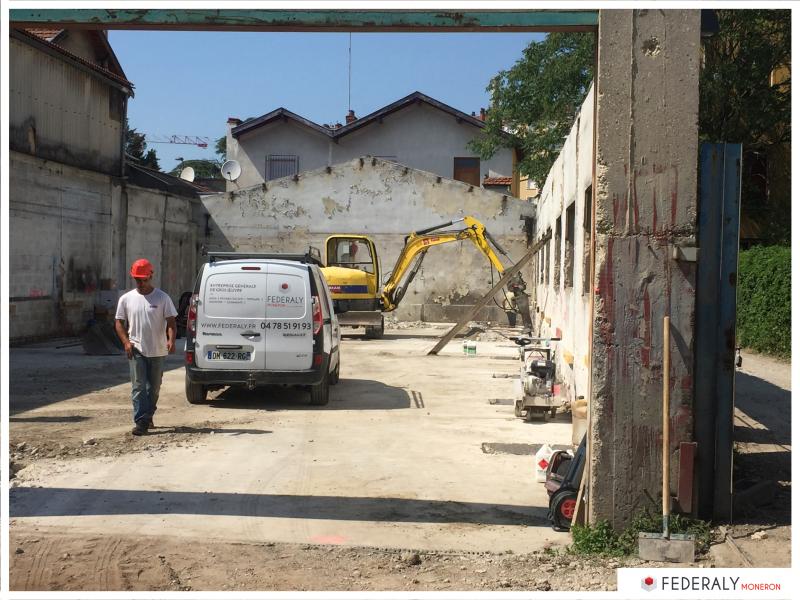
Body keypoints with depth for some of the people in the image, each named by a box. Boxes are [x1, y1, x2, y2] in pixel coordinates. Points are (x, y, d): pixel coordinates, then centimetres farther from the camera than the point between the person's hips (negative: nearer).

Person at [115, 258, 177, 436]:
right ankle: (141, 422, -10)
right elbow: (119, 322, 8)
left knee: (154, 387, 11)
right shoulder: (126, 299, 3)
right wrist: (126, 342, -8)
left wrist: (171, 340, -22)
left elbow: (170, 321, -4)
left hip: (157, 351, 0)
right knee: (138, 386, -8)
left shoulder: (162, 298, -1)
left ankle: (148, 416, 28)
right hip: (136, 350, 0)